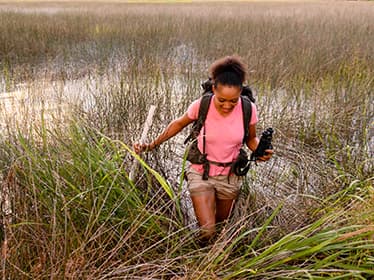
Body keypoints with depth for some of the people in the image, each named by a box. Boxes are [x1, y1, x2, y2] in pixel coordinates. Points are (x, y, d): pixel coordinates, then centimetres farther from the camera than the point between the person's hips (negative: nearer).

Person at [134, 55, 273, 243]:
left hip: (230, 177, 2)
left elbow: (251, 139, 1)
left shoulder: (248, 109, -17)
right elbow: (178, 124, -3)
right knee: (207, 233, -10)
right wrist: (151, 146, -4)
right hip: (201, 174, -2)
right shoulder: (201, 105, -22)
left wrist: (261, 151, -21)